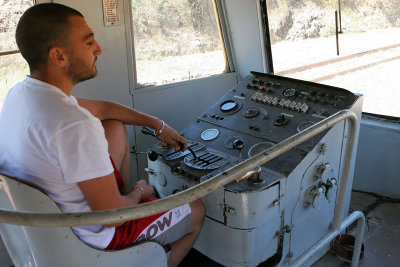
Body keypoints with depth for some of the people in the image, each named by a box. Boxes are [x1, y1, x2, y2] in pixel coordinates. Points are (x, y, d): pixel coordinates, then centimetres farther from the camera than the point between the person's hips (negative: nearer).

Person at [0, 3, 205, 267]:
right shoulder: (75, 126, -37)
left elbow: (101, 108, 6)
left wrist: (158, 125, 10)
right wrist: (139, 192, -7)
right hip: (88, 235, -7)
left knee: (116, 127, 19)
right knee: (196, 210, 10)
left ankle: (123, 191, 33)